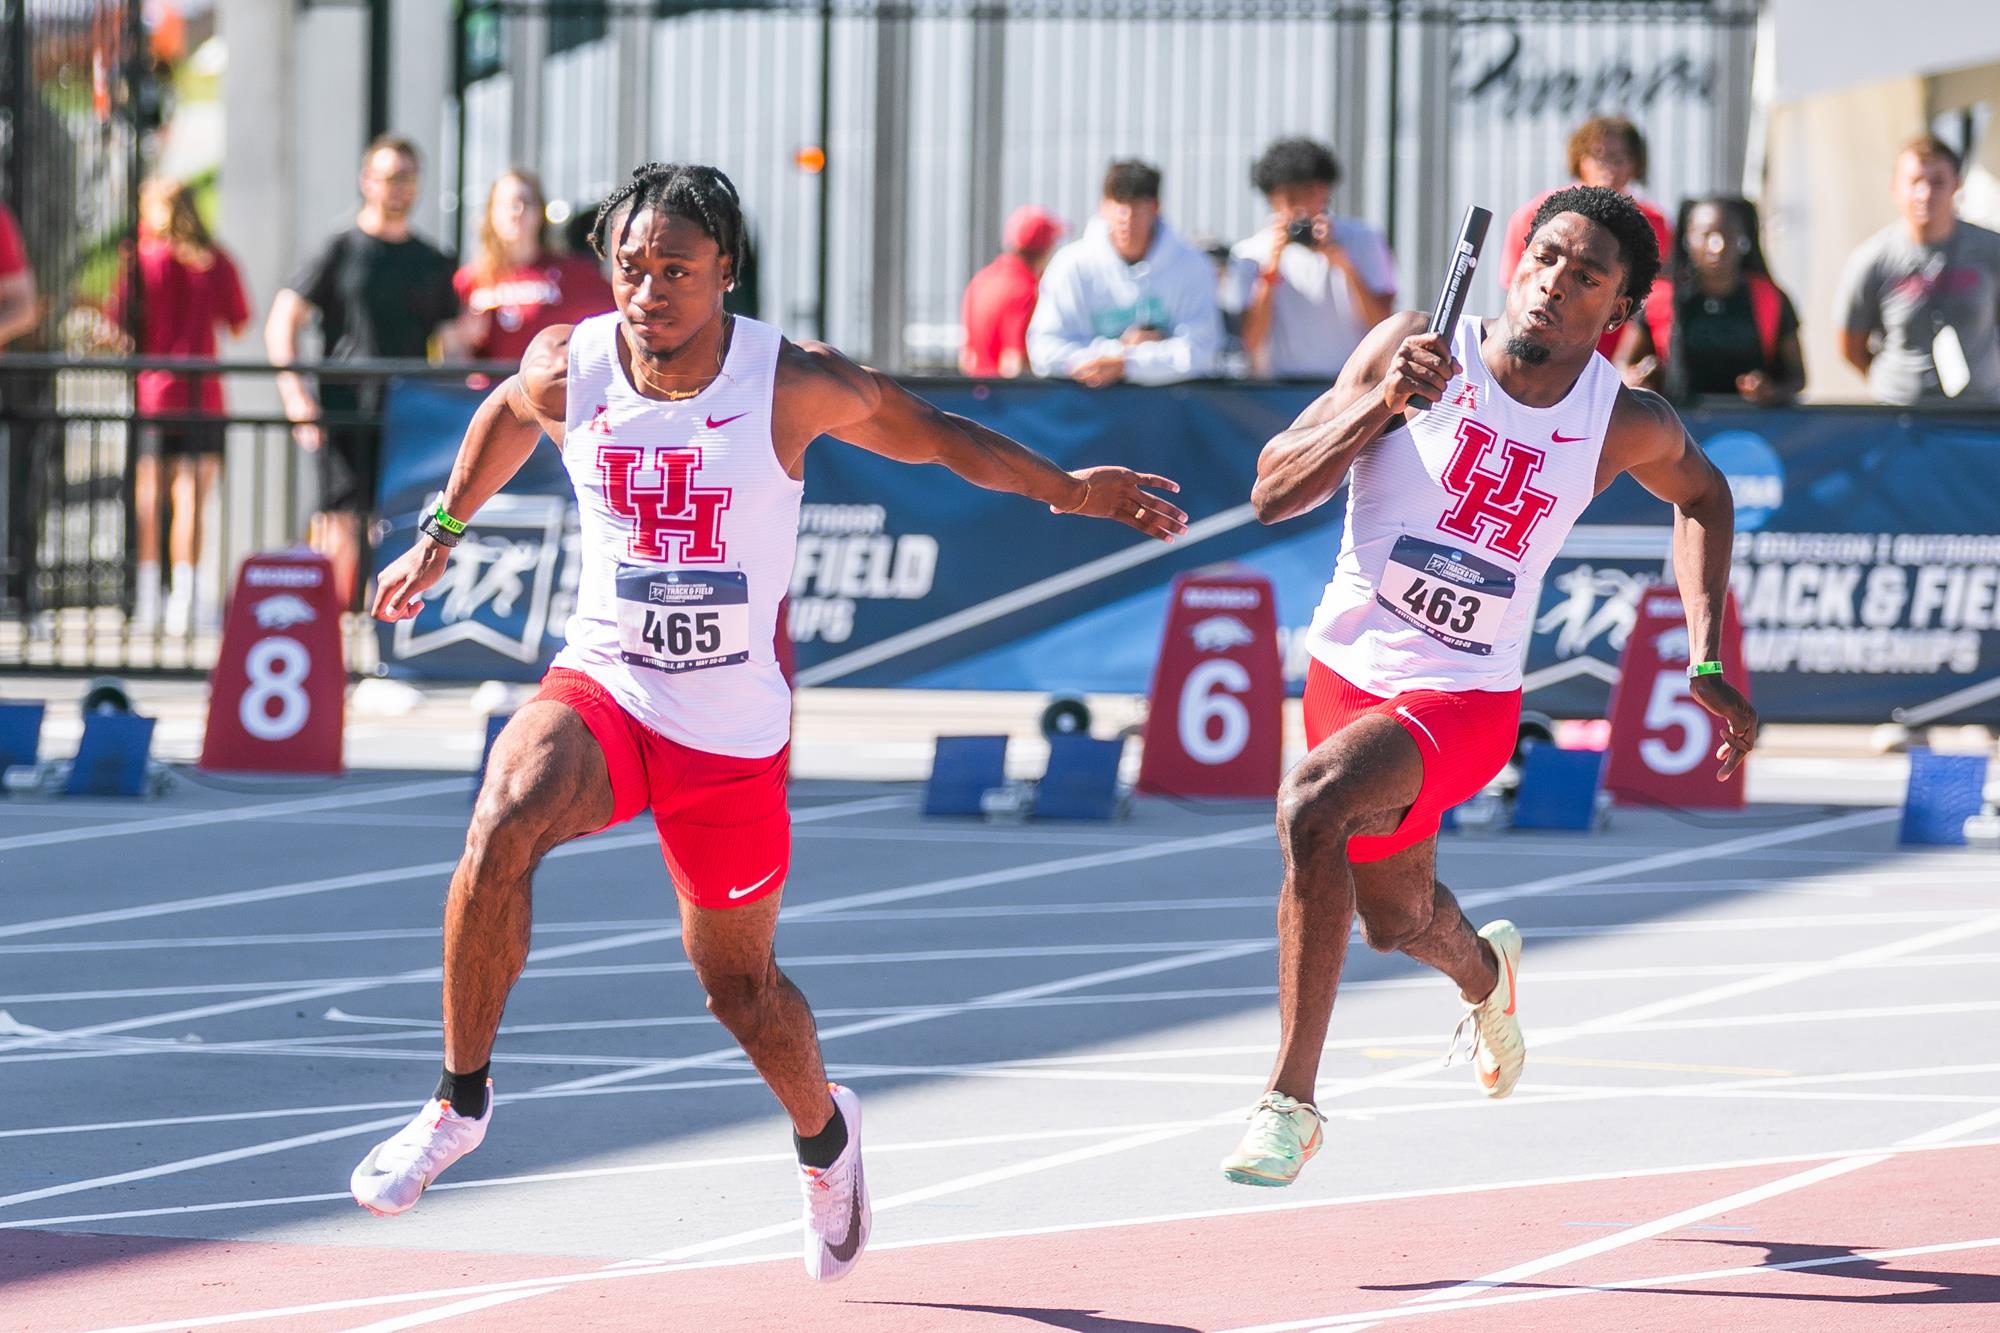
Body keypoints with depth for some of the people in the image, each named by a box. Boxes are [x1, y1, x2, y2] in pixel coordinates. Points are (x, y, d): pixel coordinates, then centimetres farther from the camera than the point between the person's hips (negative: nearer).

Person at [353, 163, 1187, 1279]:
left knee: (740, 984, 11)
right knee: (503, 827, -31)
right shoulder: (567, 370, -9)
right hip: (601, 686, 1)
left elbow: (925, 432, 1)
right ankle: (461, 1102, -16)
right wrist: (441, 537, 25)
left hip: (734, 730, -1)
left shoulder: (794, 383, -15)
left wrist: (1069, 488, -1)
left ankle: (824, 1134, 45)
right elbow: (505, 417, 15)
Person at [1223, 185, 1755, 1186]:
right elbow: (1272, 493, -12)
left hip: (1465, 694, -3)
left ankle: (1290, 1102, -23)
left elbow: (1702, 493, 17)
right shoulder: (1412, 351, -10)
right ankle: (1485, 971, 62)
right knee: (1397, 922, 22)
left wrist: (1708, 664, 11)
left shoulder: (1630, 424, -7)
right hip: (1348, 667, 3)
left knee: (1312, 808, -32)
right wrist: (1383, 404, -27)